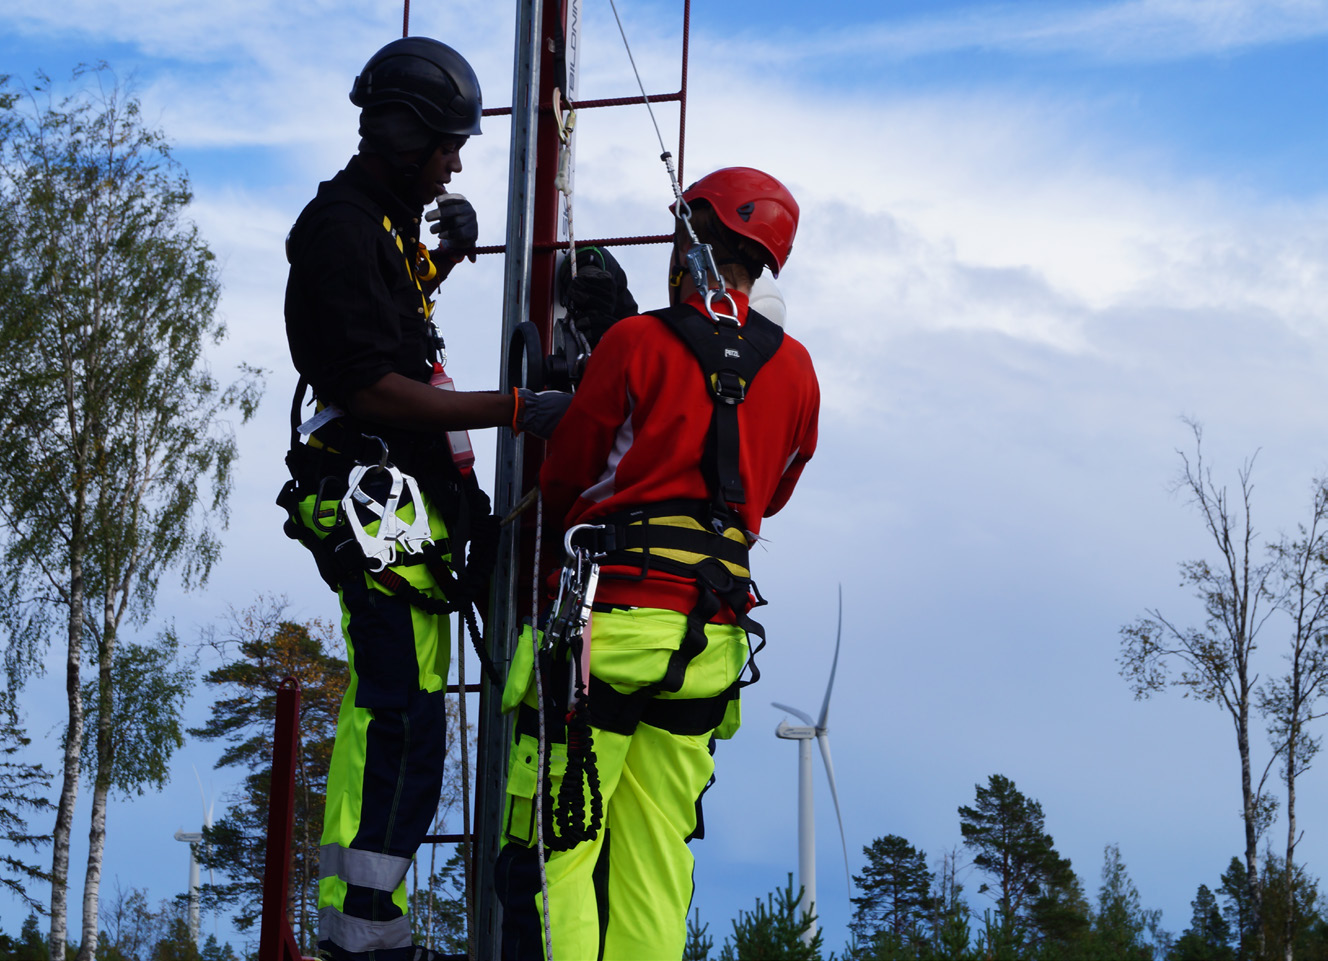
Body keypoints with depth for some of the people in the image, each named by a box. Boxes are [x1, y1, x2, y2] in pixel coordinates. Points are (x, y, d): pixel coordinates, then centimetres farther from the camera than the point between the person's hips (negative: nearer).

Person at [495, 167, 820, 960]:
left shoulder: (636, 343, -3)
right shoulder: (795, 371, 9)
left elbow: (562, 484, 6)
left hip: (613, 618, -5)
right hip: (713, 642, 5)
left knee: (554, 851, -3)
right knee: (655, 862, 9)